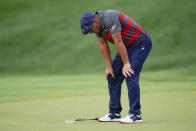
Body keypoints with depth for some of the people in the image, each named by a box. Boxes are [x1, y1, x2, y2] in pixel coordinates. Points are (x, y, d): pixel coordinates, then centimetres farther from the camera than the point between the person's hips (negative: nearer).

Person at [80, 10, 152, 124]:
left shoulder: (110, 18, -28)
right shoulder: (97, 25, 0)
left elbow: (118, 42, -27)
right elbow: (103, 45, 5)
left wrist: (126, 63, -25)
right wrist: (109, 66, 2)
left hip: (141, 43, -9)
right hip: (127, 46, 9)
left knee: (130, 75, -19)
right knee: (113, 75, 6)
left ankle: (136, 115, -17)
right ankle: (114, 113, 11)